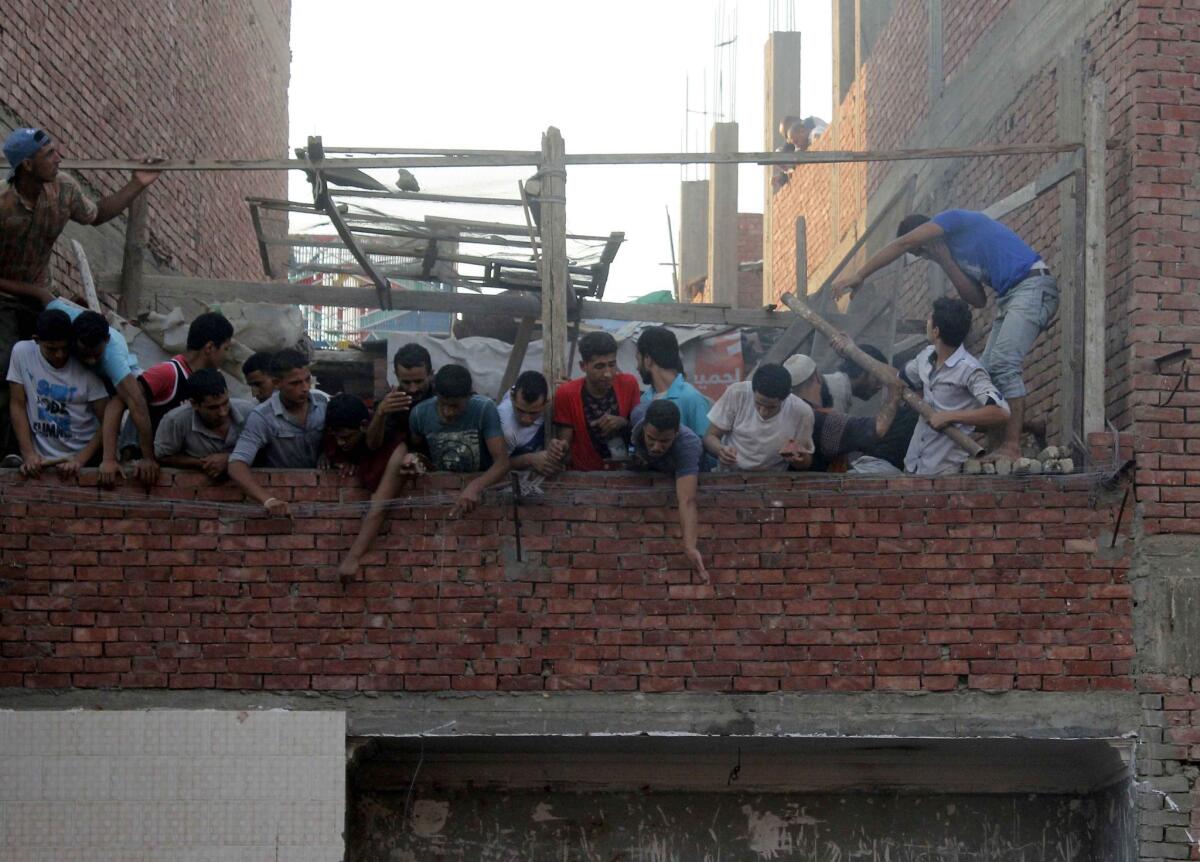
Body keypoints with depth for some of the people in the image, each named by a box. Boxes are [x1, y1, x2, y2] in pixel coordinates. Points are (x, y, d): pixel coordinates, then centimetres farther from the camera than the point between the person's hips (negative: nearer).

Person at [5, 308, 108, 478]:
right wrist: (28, 454, -9)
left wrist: (80, 460, -16)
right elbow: (17, 406, -1)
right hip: (40, 459, 1)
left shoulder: (87, 367, -9)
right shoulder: (21, 352, -4)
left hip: (84, 458, -1)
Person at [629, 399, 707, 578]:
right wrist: (636, 455, -15)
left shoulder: (687, 446, -52)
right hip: (647, 469, 3)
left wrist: (689, 546, -78)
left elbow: (687, 501, -64)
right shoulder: (640, 413, -40)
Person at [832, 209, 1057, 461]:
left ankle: (1012, 447, -25)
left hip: (1032, 286, -10)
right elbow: (978, 300, 10)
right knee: (989, 371, 4)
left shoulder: (953, 218, -1)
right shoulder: (954, 252, 23)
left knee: (1003, 364, -21)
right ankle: (998, 447, 1)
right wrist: (945, 262, 5)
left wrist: (859, 275, -10)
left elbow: (903, 243, -10)